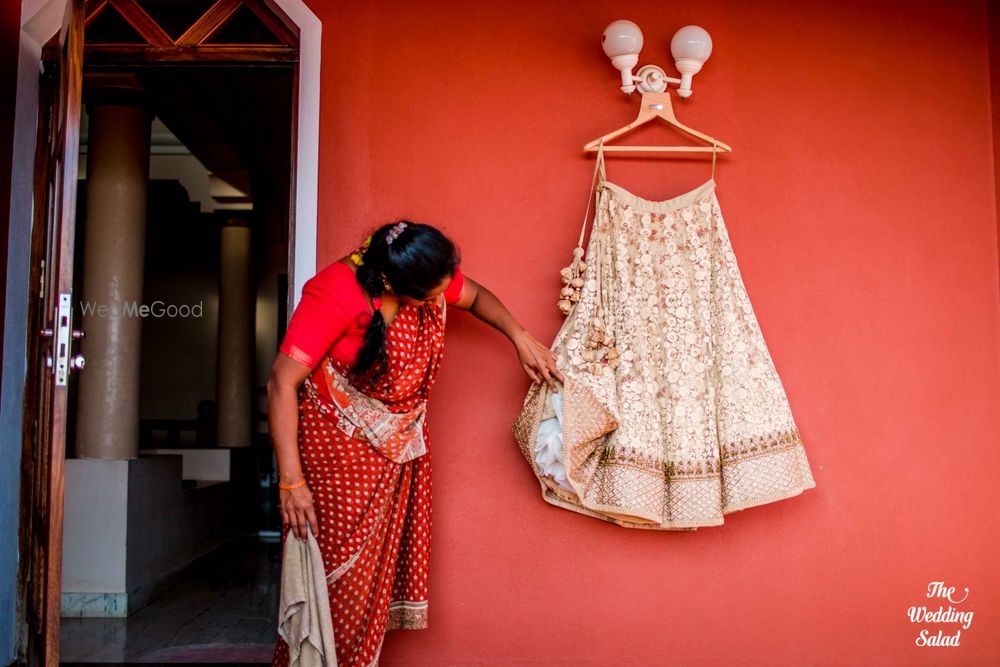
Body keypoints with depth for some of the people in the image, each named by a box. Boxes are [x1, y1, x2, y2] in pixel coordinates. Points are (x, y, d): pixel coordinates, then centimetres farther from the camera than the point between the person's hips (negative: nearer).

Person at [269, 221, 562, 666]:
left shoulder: (431, 277, -10)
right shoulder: (337, 293, -27)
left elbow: (476, 296, 12)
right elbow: (282, 383, -25)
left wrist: (521, 339, -5)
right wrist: (291, 481, -27)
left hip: (399, 446, 5)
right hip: (337, 443, -5)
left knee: (376, 565, 11)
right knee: (337, 569, -1)